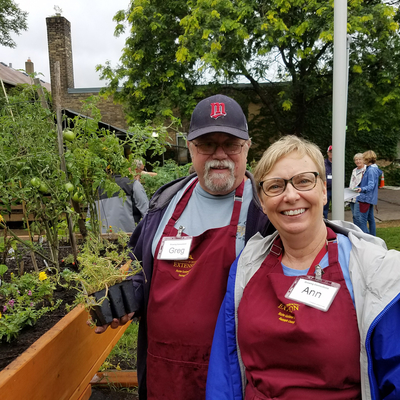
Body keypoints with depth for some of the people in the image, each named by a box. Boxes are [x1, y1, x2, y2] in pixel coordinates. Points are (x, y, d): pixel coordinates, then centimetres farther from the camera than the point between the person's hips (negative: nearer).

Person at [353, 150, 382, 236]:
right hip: (370, 198, 11)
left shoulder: (371, 170, -18)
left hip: (366, 198, -11)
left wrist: (362, 189, -42)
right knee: (370, 218, 17)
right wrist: (358, 187, 30)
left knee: (361, 220, -9)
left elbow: (371, 185, -25)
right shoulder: (369, 169, 13)